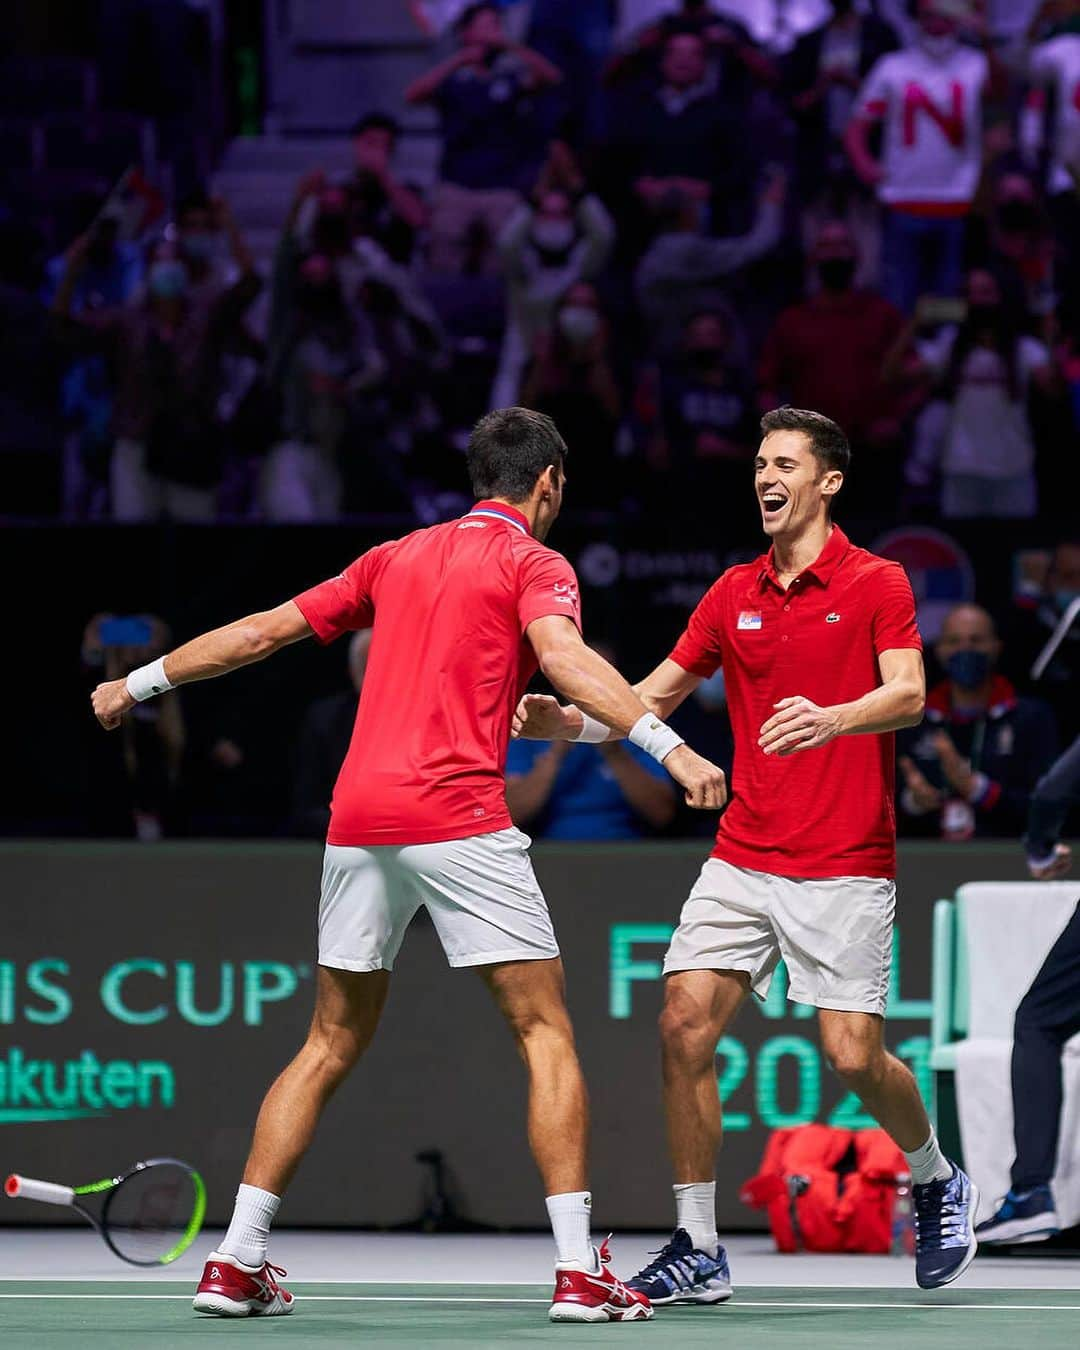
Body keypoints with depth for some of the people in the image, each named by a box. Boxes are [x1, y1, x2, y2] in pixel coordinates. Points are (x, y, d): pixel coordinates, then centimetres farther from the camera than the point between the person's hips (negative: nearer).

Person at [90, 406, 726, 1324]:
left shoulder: (398, 558, 21)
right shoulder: (533, 563, 3)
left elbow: (265, 631, 25)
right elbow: (565, 659, -18)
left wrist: (140, 683, 35)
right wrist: (668, 744, -28)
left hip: (358, 816, 6)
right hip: (458, 818, -6)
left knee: (333, 1045, 16)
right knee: (546, 1032, -1)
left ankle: (237, 1263, 13)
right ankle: (580, 1271, -9)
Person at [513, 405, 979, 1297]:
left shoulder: (876, 584, -3)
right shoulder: (734, 595, 11)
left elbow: (908, 694, -17)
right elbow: (655, 696, 16)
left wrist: (830, 718, -37)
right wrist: (569, 721, -2)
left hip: (844, 867, -5)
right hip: (742, 859, 5)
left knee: (854, 1056, -9)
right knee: (685, 1026, -8)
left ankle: (937, 1182, 22)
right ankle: (699, 1252, 0)